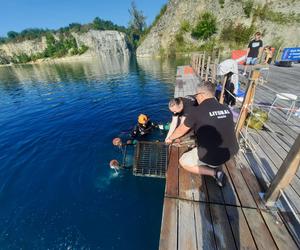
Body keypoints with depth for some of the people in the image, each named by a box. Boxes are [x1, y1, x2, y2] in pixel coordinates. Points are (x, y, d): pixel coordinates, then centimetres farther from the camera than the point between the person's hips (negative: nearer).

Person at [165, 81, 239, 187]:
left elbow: (181, 130, -1)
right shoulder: (226, 109, 2)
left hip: (211, 156, -7)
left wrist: (170, 138, 20)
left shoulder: (196, 111, -15)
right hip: (231, 152, 7)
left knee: (183, 161, 16)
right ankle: (214, 165, 18)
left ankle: (214, 173, 2)